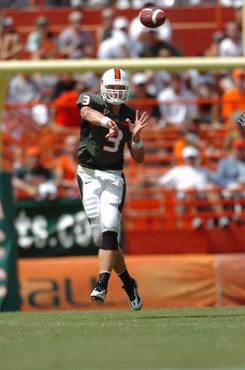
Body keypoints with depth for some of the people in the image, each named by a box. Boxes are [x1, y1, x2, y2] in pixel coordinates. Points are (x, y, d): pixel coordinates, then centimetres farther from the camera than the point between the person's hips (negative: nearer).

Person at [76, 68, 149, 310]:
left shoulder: (129, 116, 7)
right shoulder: (92, 101, -4)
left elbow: (139, 159, 10)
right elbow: (88, 112, -33)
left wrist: (135, 137, -10)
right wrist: (107, 121, -54)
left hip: (113, 177, 2)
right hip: (89, 176, -2)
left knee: (109, 231, -17)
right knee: (101, 235, -1)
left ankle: (102, 284, -23)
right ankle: (128, 283, 15)